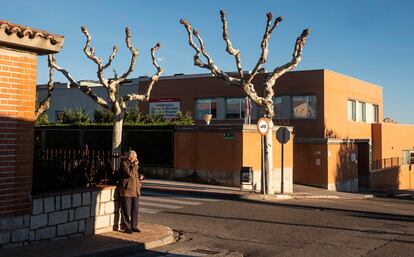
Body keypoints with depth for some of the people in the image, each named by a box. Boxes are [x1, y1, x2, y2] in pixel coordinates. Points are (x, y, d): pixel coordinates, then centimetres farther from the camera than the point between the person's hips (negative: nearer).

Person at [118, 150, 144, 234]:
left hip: (135, 191, 7)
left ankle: (134, 226, 17)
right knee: (126, 211, -2)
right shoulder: (124, 163, -8)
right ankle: (127, 227, 6)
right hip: (126, 190, -7)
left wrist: (141, 176, 6)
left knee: (135, 210, 8)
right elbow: (130, 174, -21)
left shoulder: (134, 164, 15)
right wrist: (134, 165, -16)